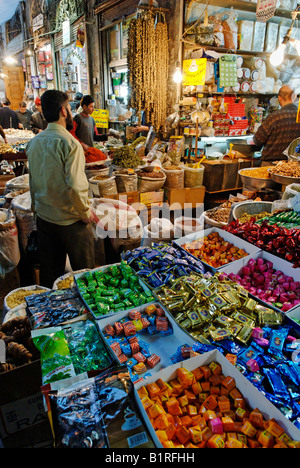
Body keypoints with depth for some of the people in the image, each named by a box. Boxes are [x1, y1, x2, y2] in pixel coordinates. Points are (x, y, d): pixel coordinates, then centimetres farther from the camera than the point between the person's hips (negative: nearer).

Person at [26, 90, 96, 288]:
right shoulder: (69, 143, -19)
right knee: (84, 272, 11)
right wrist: (86, 213, -11)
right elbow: (75, 186, -25)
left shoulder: (34, 142, 3)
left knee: (49, 272, 19)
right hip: (70, 220, -7)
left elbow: (33, 181, 11)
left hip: (43, 217, 7)